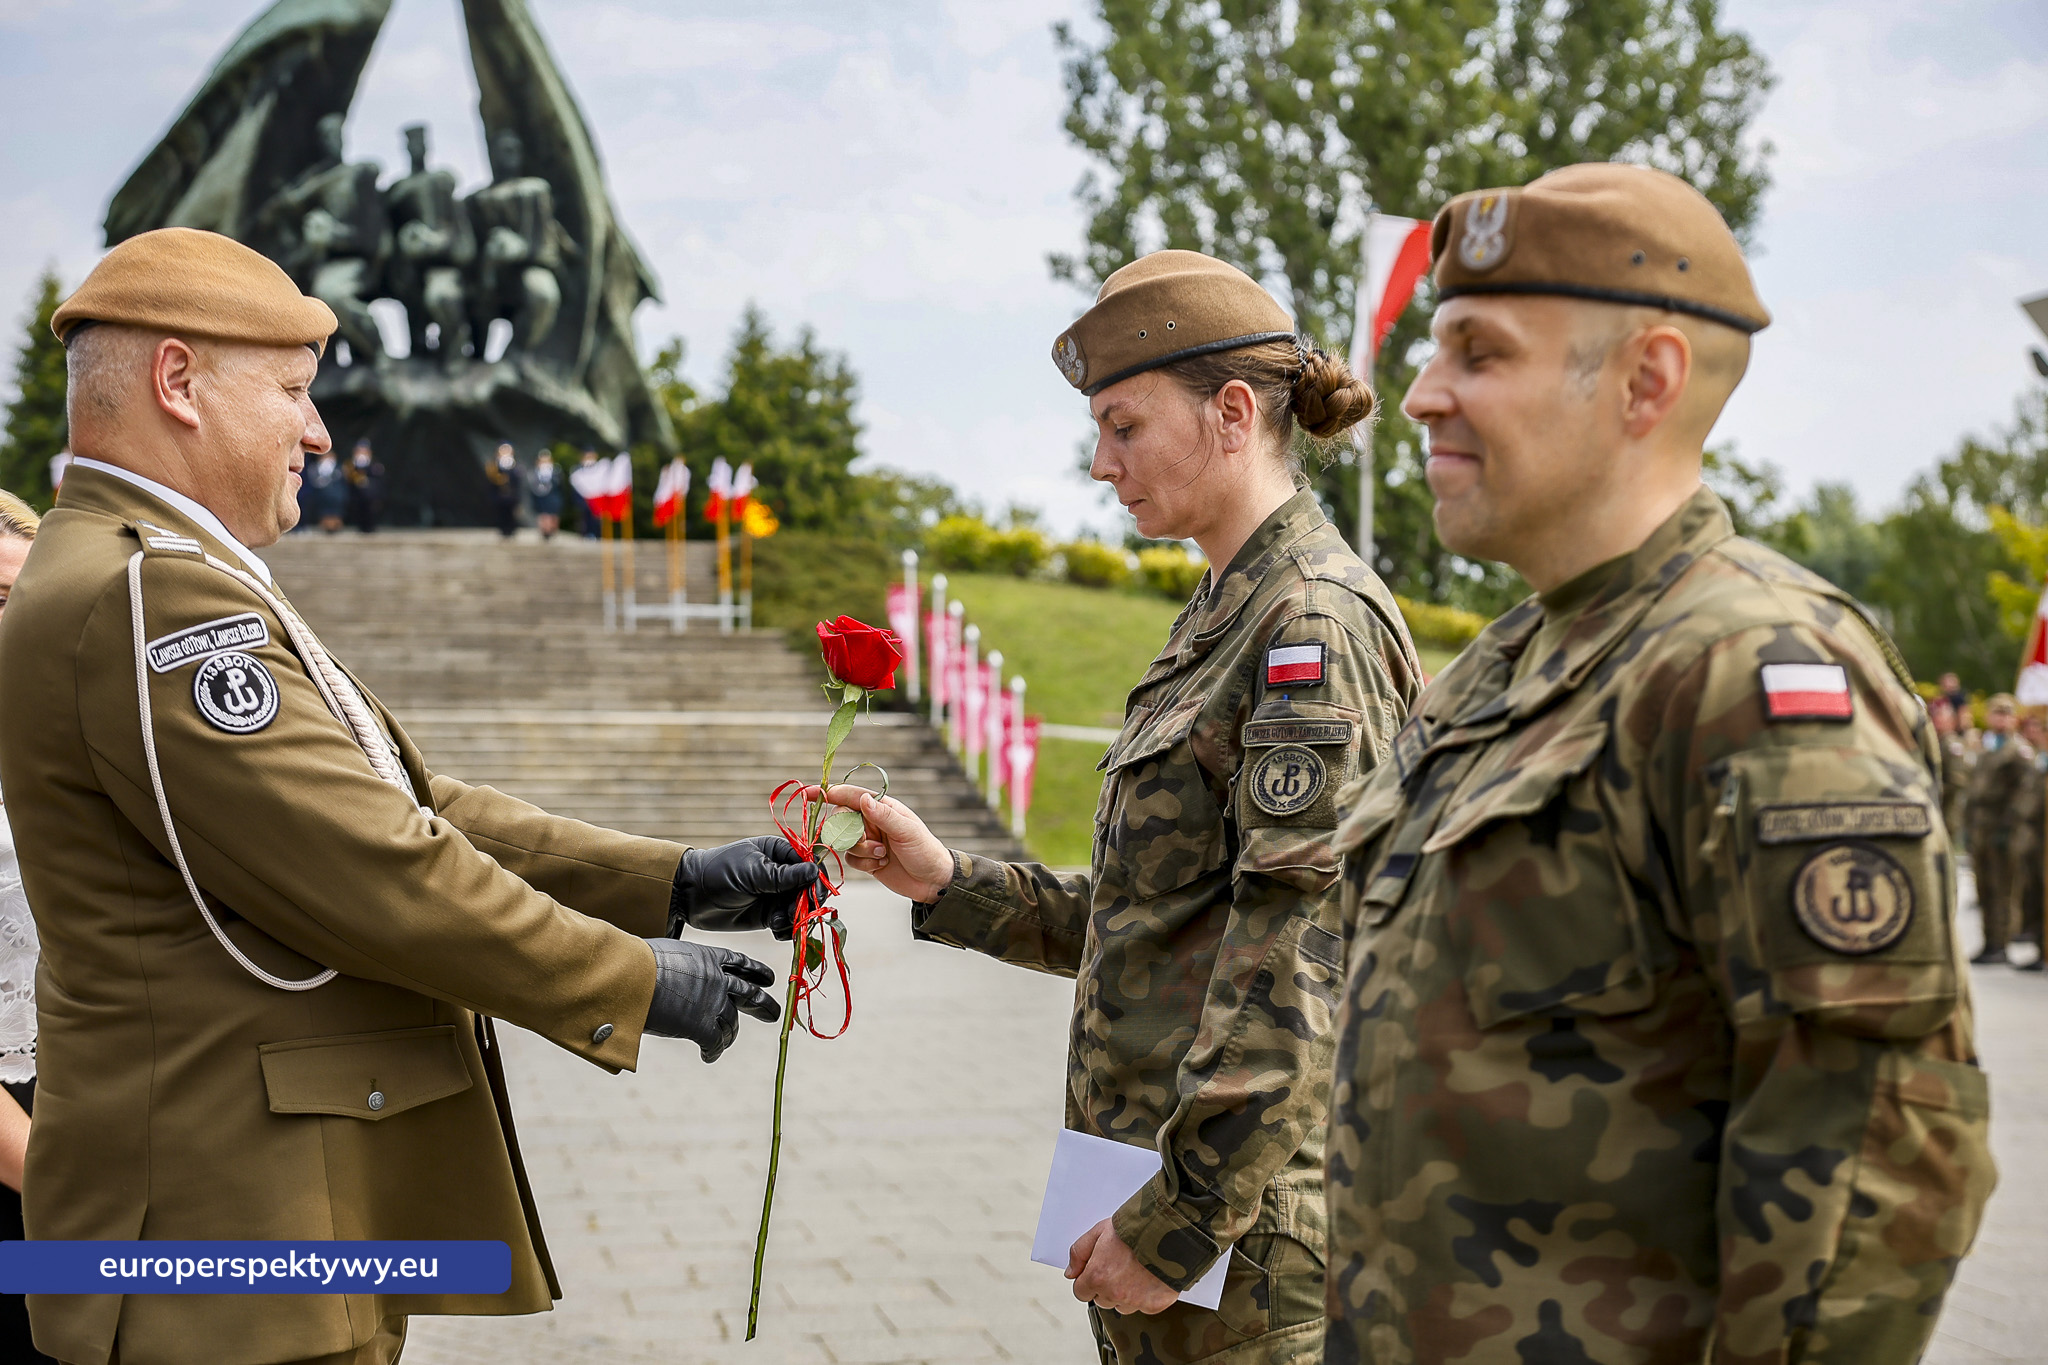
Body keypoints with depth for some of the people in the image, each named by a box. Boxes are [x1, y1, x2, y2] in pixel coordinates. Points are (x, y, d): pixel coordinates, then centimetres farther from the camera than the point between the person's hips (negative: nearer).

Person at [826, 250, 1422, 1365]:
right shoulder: (1222, 619, 14)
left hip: (1246, 1217, -9)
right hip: (1163, 1166, 9)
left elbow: (1295, 969, -21)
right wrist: (946, 883, 8)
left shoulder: (1317, 624, -15)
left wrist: (1179, 1220, -20)